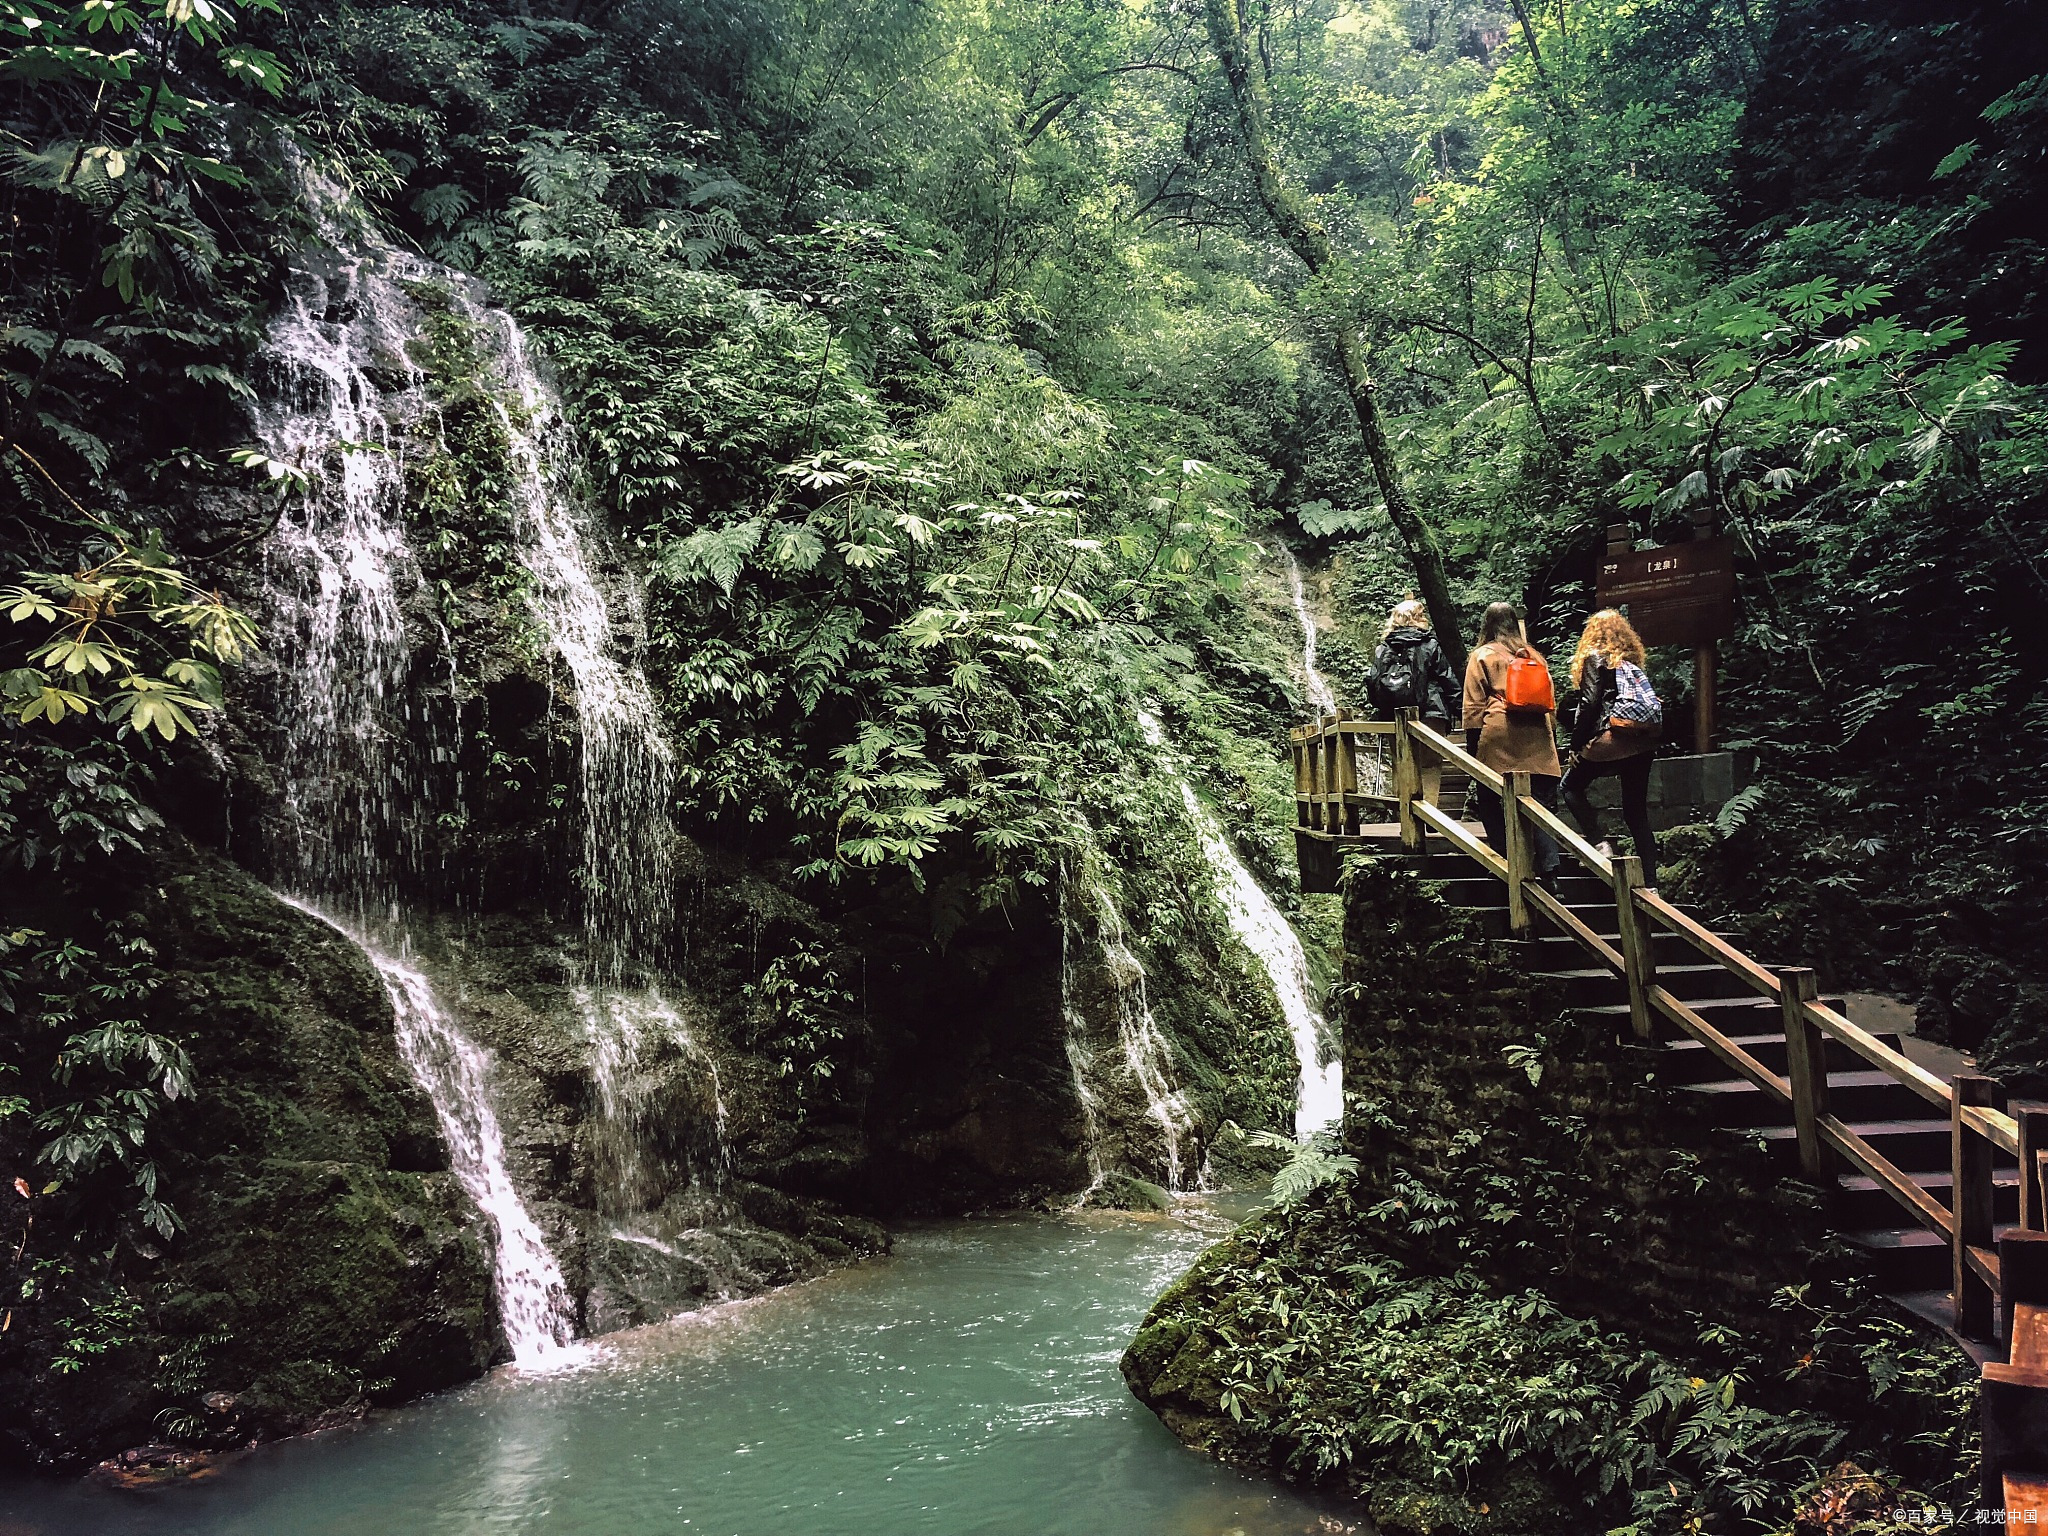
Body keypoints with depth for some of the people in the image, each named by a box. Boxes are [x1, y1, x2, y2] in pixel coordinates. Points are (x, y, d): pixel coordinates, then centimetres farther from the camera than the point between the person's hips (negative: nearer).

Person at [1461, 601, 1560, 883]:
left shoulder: (1482, 656, 6)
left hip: (1497, 741, -4)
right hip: (1537, 741, 4)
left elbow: (1474, 707, 1)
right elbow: (1550, 703, 21)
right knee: (1540, 805, 0)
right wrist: (1552, 738, 26)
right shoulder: (1535, 656, 18)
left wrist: (1472, 747, 3)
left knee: (1490, 805, 6)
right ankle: (1549, 870, -11)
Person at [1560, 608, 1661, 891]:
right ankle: (1651, 883, 5)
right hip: (1643, 742, 6)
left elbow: (1589, 703, -9)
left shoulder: (1595, 658, -1)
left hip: (1611, 740, -6)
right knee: (1637, 810, 9)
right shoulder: (1633, 660, 17)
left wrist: (1576, 744, -3)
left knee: (1572, 786, 14)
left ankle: (1598, 843, -5)